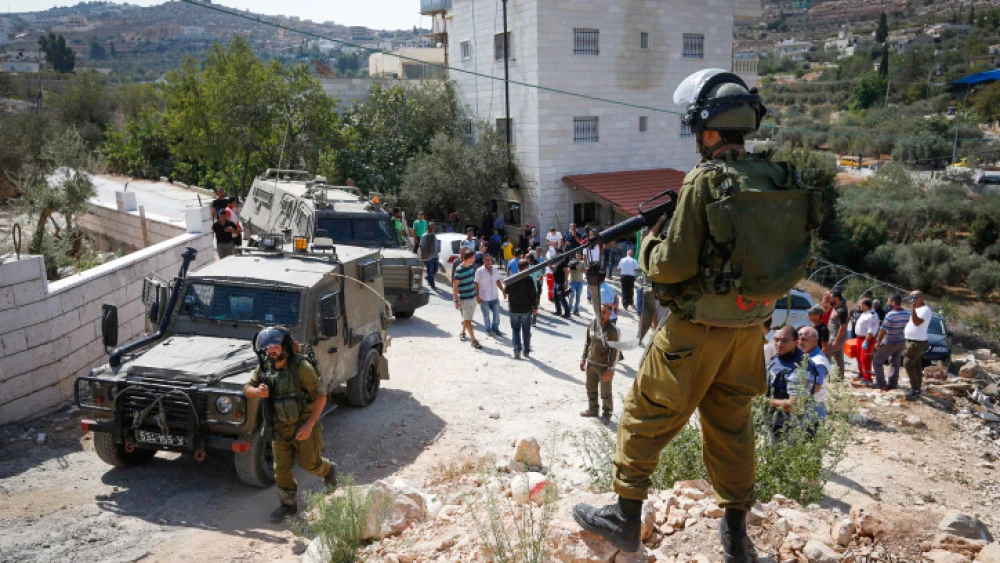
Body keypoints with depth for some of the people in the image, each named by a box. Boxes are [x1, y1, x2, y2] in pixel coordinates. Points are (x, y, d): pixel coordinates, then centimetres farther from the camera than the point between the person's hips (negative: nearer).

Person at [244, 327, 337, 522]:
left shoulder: (301, 367, -22)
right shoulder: (264, 368, -6)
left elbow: (321, 396, -18)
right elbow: (247, 390, 2)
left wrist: (309, 425, -23)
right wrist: (258, 391, -24)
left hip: (304, 424, -4)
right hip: (280, 426, 5)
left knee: (309, 463, 9)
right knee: (281, 468, 8)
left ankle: (329, 469, 41)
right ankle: (287, 504, 26)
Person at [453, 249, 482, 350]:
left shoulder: (471, 266, 3)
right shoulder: (459, 270, -18)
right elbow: (454, 287, -14)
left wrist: (477, 294, 20)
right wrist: (456, 301, -15)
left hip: (473, 296, 7)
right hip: (464, 298, -7)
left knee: (468, 319, 19)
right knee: (467, 320, -2)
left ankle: (462, 333, 40)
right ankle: (474, 340, 0)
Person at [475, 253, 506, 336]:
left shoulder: (495, 270, 2)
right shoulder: (479, 271, -13)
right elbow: (476, 285, -11)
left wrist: (503, 291, 11)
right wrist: (477, 297, -14)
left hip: (495, 297, 4)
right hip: (484, 298, -4)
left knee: (497, 314, 11)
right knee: (486, 315, 10)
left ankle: (495, 328, 29)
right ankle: (488, 330, 26)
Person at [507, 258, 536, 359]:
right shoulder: (529, 280, -13)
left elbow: (507, 291, 7)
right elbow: (533, 295, -10)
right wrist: (534, 307, 0)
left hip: (514, 309, 2)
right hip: (526, 309, -1)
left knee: (515, 330, 11)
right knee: (526, 331, 12)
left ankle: (517, 351, 0)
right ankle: (526, 351, 18)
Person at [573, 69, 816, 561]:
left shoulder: (705, 181, -17)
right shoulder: (780, 179, 3)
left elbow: (673, 266, -17)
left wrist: (649, 242, 3)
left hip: (698, 328, -7)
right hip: (749, 324, 7)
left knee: (646, 415, 8)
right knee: (732, 423, 19)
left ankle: (625, 516, 19)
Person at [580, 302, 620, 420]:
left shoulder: (612, 330, -19)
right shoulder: (592, 324, -2)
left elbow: (615, 351, -16)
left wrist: (610, 369, -17)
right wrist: (583, 359, 11)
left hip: (604, 366, -6)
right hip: (590, 363, 6)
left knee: (605, 392, 8)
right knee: (591, 389, 20)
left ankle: (606, 413, 27)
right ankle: (592, 409, 39)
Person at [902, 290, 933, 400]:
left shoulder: (925, 310, -17)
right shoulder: (918, 308, 14)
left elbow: (917, 322, -32)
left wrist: (913, 308, -36)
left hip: (917, 342, -10)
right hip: (913, 341, 10)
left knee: (908, 364, -13)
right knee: (916, 365, 13)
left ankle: (915, 389, -11)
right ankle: (917, 387, 18)